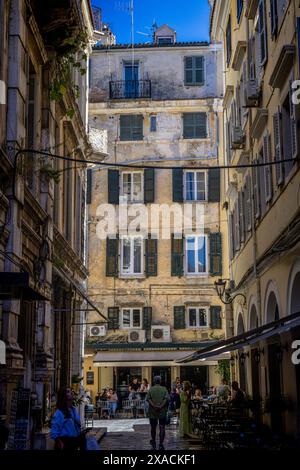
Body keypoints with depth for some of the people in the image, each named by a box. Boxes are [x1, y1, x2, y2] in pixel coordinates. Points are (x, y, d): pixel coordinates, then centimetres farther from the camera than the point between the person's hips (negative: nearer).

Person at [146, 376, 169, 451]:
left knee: (153, 427, 15)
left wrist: (154, 406, -17)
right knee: (162, 427, -1)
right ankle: (161, 444, -10)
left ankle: (153, 442, 31)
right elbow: (166, 398, -12)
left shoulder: (151, 389, 2)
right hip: (162, 411, -1)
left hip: (152, 411, 1)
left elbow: (148, 399, -10)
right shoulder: (164, 389, 1)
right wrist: (161, 406, -16)